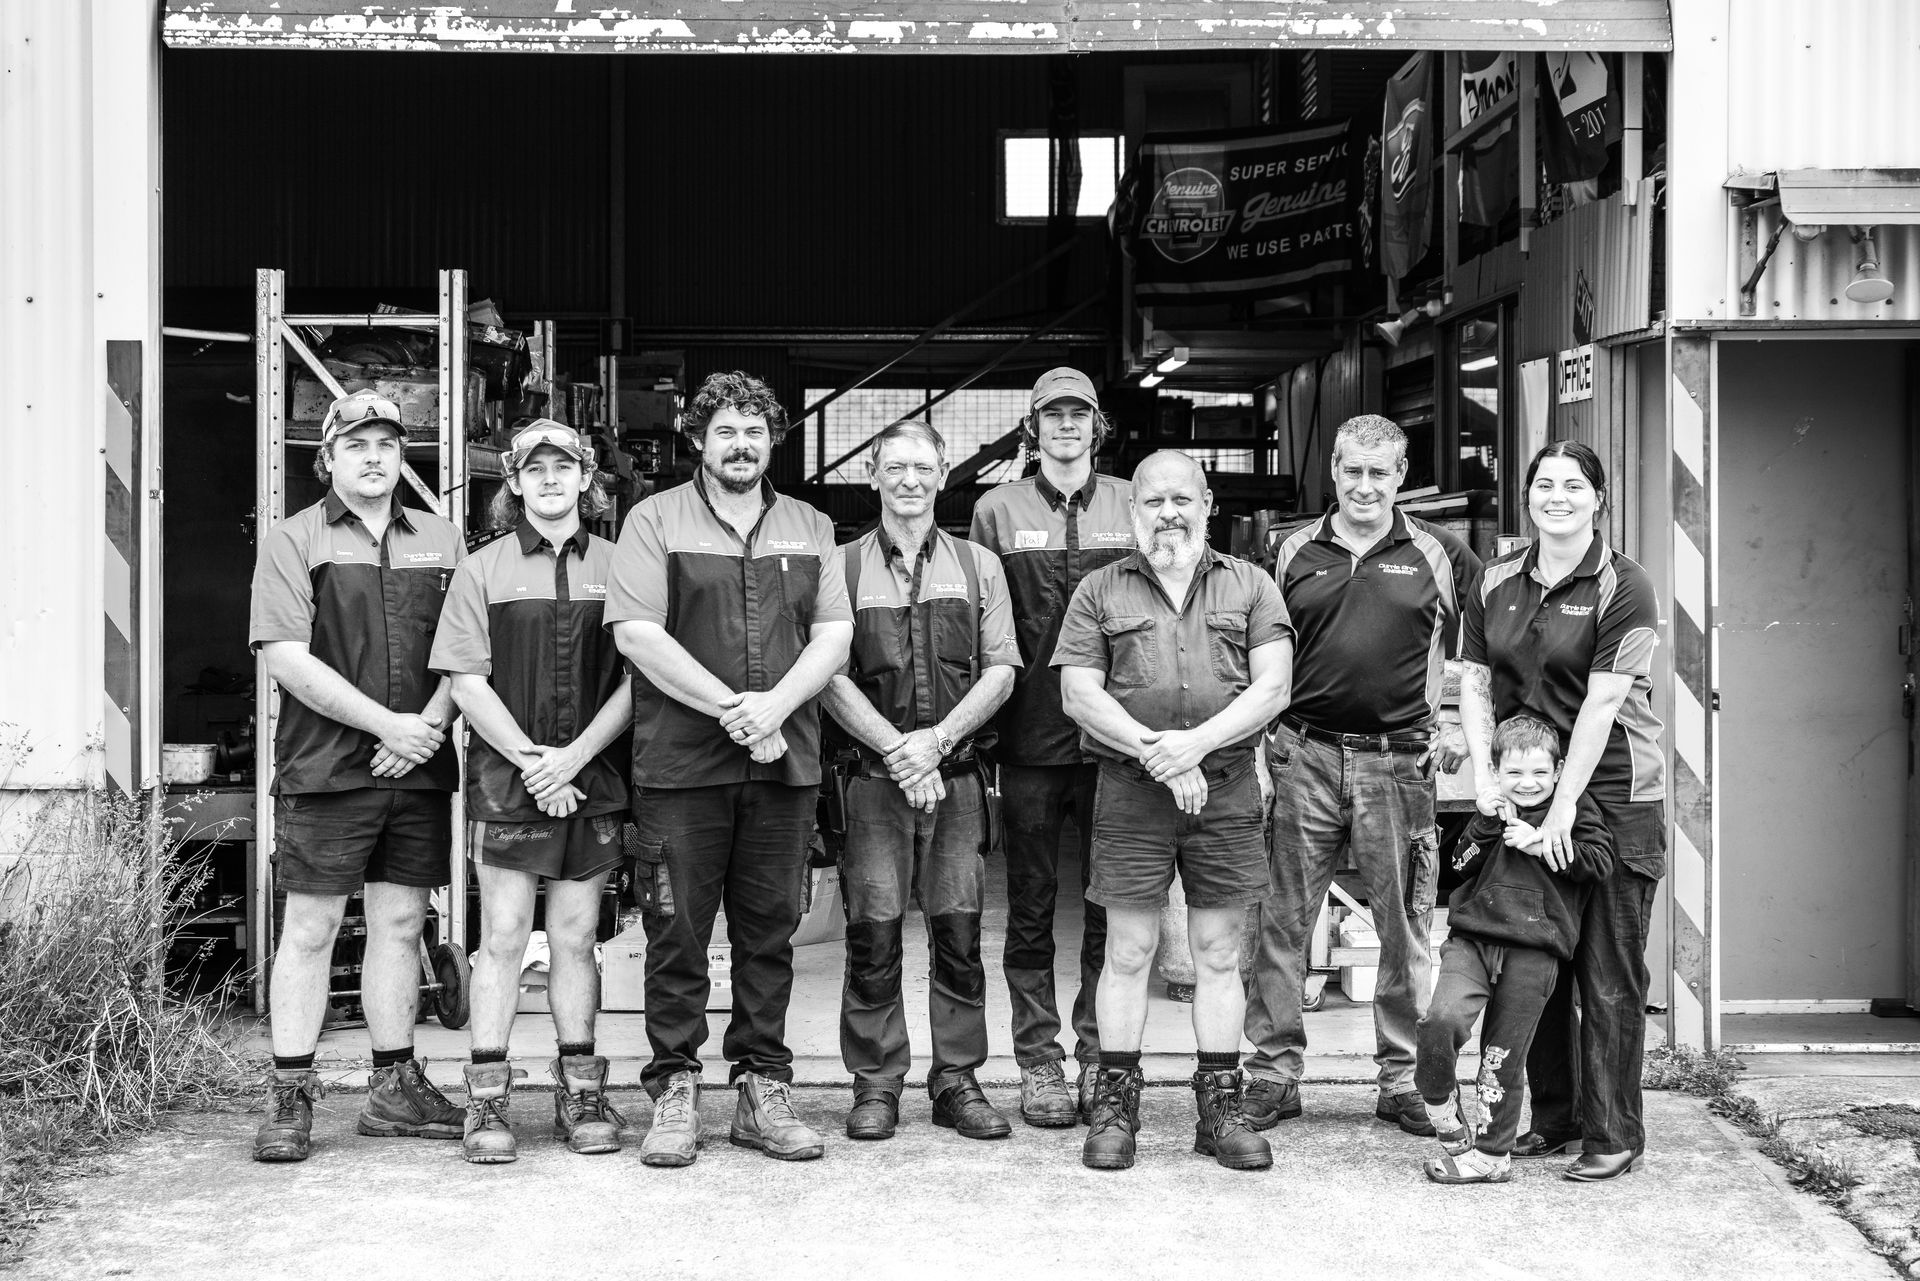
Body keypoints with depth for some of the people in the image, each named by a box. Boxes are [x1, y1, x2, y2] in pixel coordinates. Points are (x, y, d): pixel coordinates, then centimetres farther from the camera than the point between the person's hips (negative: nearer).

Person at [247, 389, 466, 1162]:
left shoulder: (442, 542, 13)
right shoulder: (294, 542, 1)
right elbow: (286, 658, -9)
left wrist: (428, 728, -9)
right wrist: (386, 724, -13)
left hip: (418, 770, 4)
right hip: (325, 770, -3)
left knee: (401, 924, 8)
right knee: (310, 929, -1)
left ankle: (395, 1090, 16)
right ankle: (290, 1098, 5)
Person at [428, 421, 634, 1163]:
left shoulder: (617, 567, 6)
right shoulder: (483, 570, 4)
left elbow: (637, 678, 2)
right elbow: (467, 681, -1)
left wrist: (574, 756, -9)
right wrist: (528, 759, -10)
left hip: (592, 776, 1)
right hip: (506, 775, -1)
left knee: (575, 937, 7)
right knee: (503, 935, -3)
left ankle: (581, 1092, 14)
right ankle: (487, 1099, 2)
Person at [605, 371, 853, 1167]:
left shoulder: (810, 529, 15)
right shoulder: (656, 521, 3)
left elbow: (834, 632, 6)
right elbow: (637, 633, -7)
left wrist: (774, 704, -11)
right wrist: (729, 707, -13)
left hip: (784, 761, 3)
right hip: (680, 763, -3)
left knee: (770, 932, 7)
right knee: (677, 932, 0)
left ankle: (763, 1089, 14)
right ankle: (674, 1093, 7)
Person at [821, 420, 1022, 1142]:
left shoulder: (978, 566, 12)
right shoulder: (843, 567, 7)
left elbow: (1000, 671, 5)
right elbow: (831, 677, -1)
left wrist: (937, 739, -9)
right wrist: (896, 748, -12)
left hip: (957, 776, 1)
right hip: (873, 777, -1)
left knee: (959, 931, 1)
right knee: (872, 933, -3)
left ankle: (957, 1080, 9)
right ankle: (875, 1083, 6)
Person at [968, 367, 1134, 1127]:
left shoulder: (1132, 507, 7)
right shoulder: (998, 510, 5)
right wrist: (985, 720, -2)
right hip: (1030, 737, -1)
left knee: (1112, 903, 4)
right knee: (1031, 905, 4)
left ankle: (1099, 1055, 14)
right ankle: (1039, 1063, 11)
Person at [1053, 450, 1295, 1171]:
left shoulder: (1249, 587, 10)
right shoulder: (1101, 591, 9)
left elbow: (1272, 686, 0)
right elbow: (1078, 694, 0)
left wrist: (1196, 742, -14)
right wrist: (1152, 751, -12)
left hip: (1227, 786, 1)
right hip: (1130, 788, -1)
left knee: (1219, 955, 5)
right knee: (1128, 952, 1)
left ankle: (1221, 1105, 11)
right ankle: (1115, 1103, 8)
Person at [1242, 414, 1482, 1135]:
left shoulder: (1438, 555, 5)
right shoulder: (1294, 553, 9)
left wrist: (1457, 725, 3)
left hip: (1399, 760, -1)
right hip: (1303, 757, 1)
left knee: (1405, 927, 4)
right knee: (1281, 921, 1)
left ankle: (1403, 1080, 14)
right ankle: (1274, 1072, 11)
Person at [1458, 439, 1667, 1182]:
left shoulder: (1623, 590, -8)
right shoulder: (1497, 584, 9)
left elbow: (1601, 703, -14)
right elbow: (1474, 684, 10)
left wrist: (1564, 806, -18)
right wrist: (1485, 775, -4)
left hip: (1612, 794, -5)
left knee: (1609, 974, -3)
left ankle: (1614, 1134, 4)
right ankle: (1553, 1116, 21)